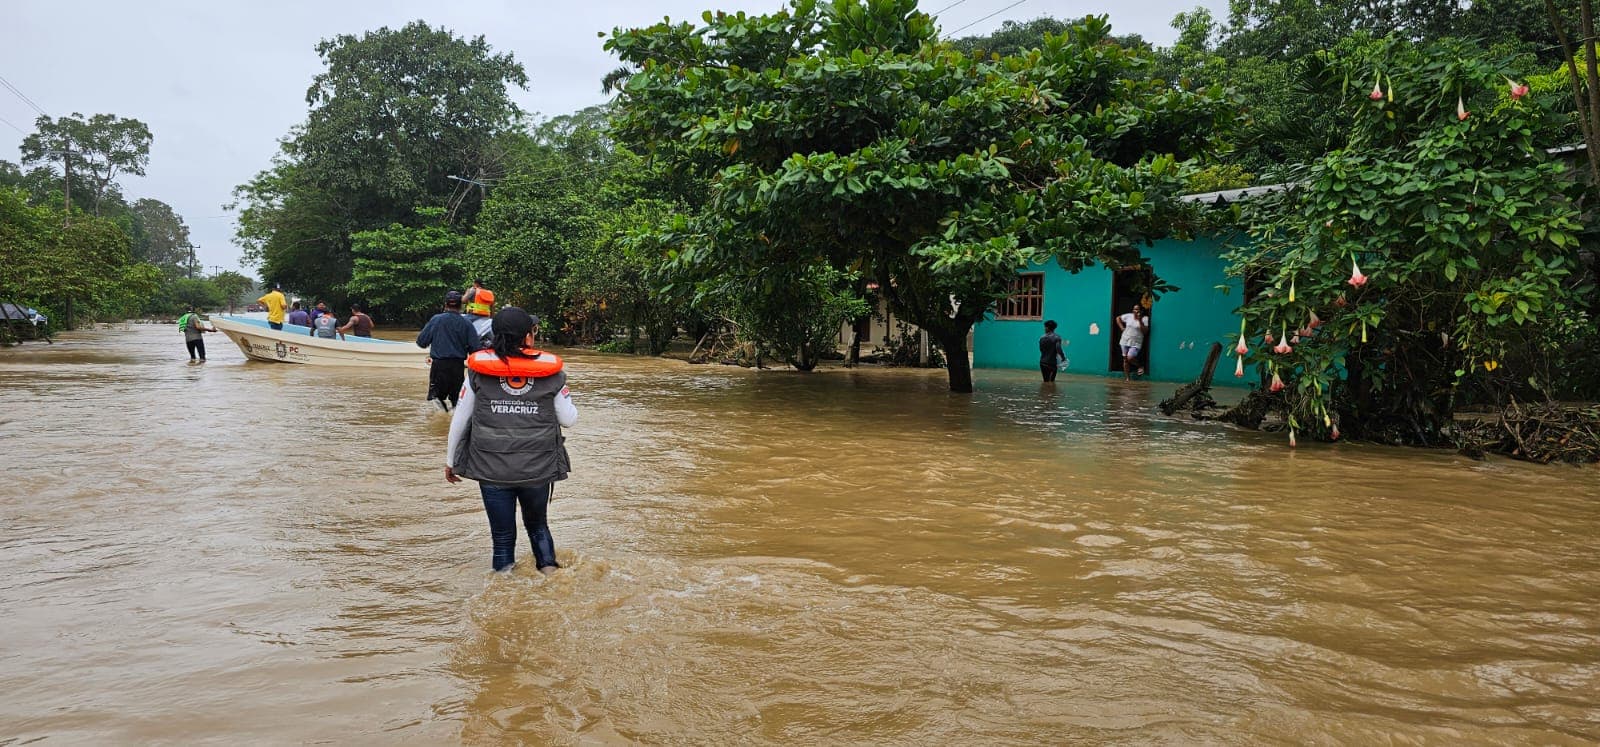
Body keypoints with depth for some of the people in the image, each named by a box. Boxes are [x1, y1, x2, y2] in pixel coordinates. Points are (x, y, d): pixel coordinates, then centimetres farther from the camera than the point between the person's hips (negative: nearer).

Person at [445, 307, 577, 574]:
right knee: (537, 524, 25)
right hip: (538, 469, 1)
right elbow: (569, 419, 0)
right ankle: (549, 569, 13)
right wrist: (565, 399, 21)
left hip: (492, 469, 0)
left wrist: (450, 460, 15)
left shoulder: (479, 370, -3)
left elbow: (460, 420, 3)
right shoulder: (550, 372, -5)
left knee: (502, 536, 12)